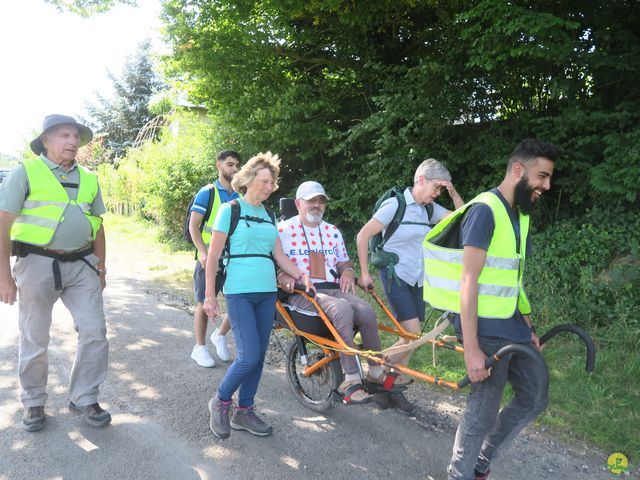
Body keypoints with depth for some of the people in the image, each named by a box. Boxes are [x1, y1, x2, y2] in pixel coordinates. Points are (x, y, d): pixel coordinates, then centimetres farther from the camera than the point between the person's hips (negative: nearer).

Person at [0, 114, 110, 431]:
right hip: (38, 263, -3)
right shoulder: (26, 172, -3)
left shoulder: (88, 179, 10)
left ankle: (84, 399, 17)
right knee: (35, 341, 7)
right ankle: (33, 403, 28)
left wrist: (100, 268, 15)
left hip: (81, 265, 4)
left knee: (94, 332, 0)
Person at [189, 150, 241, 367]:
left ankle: (220, 335, 25)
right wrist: (203, 252, -18)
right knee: (204, 304, 4)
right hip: (209, 258, -4)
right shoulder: (207, 192, -5)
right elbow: (193, 225, -7)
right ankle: (200, 348, 20)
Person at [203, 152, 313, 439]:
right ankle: (221, 402, 14)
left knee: (259, 356, 9)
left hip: (267, 292, 6)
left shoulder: (269, 216, 14)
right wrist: (209, 295, -8)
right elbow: (213, 255, -5)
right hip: (239, 292, -6)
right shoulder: (230, 210, -3)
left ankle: (244, 411, 24)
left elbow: (279, 255, 14)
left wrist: (300, 275, -1)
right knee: (249, 356, -11)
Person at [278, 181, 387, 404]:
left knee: (366, 311, -25)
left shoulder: (333, 231, 21)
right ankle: (351, 379, -29)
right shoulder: (284, 230, 5)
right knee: (342, 309, -35)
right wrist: (285, 278, -18)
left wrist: (348, 271, 3)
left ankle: (376, 371, -5)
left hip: (333, 289, 5)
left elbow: (344, 262, 27)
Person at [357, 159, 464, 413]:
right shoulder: (395, 204, -13)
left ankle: (395, 388, 21)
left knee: (409, 337, 8)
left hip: (416, 279, 7)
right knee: (413, 334, -14)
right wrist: (364, 272, -14)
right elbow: (363, 235, -14)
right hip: (395, 276, -7)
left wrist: (454, 193, -7)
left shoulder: (430, 209, 7)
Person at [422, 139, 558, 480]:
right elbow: (468, 282, -21)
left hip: (511, 324, 9)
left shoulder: (519, 214, 11)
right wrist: (471, 349, -23)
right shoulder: (485, 210, -17)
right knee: (483, 410, 0)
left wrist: (528, 328, 18)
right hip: (485, 327, -9)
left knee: (535, 398, 15)